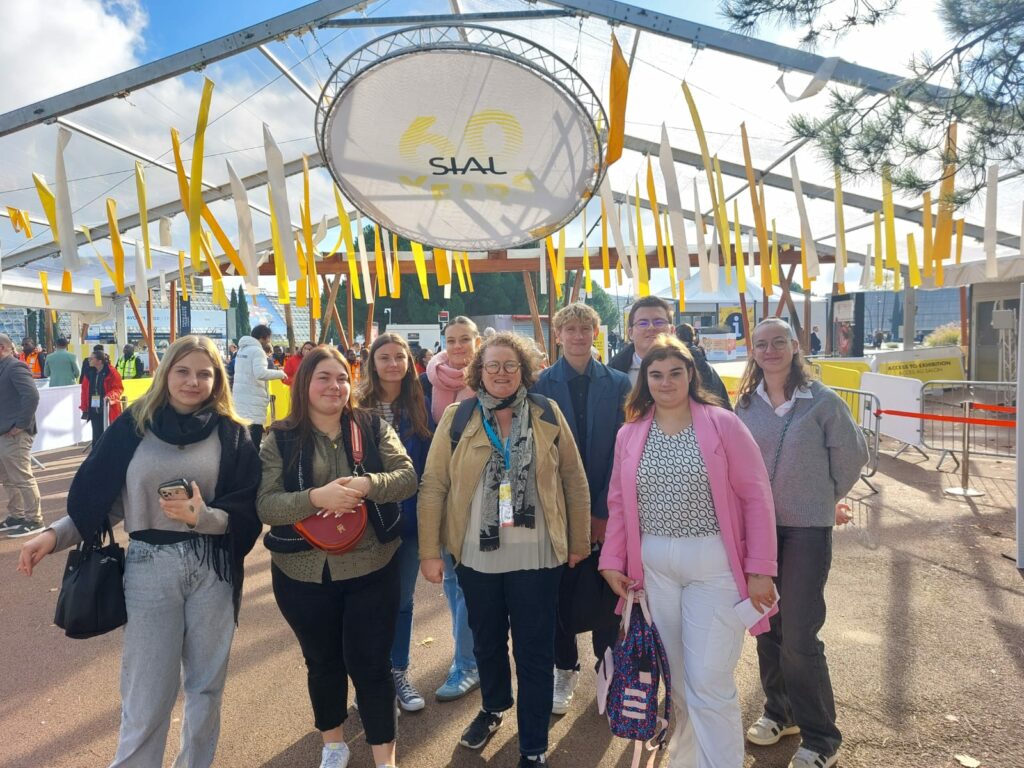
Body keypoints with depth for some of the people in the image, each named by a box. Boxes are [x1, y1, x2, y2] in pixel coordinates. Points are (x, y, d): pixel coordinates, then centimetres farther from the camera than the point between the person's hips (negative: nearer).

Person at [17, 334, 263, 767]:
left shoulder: (231, 434, -2)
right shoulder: (134, 426, -1)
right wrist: (55, 535, -9)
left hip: (212, 568, 1)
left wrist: (203, 516, -22)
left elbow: (246, 511, -5)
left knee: (207, 684, 14)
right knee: (147, 694, 5)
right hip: (150, 569, -1)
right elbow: (99, 499, 4)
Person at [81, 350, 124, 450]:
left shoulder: (111, 372, -9)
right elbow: (85, 391, 11)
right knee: (97, 436, 5)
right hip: (94, 410, 5)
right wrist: (85, 408, 7)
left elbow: (118, 388, -9)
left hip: (108, 410, -5)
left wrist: (110, 396, -29)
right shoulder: (90, 373, 8)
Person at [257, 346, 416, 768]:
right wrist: (316, 497, -28)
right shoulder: (280, 439, -5)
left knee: (370, 662, 6)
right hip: (303, 574, 1)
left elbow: (407, 477, -8)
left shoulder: (372, 427, -2)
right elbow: (265, 505, -12)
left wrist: (366, 485, -26)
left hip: (371, 568, 0)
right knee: (322, 662, 20)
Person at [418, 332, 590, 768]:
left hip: (536, 557, -1)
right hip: (477, 556, 2)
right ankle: (494, 708, 50)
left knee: (534, 652, 8)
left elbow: (575, 482, 2)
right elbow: (433, 487, -3)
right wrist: (429, 552, -5)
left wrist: (580, 542, 3)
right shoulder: (456, 418, -3)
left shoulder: (548, 415, -3)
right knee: (486, 643, 22)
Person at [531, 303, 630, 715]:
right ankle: (565, 669, 29)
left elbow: (622, 449, -2)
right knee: (560, 592, 9)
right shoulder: (540, 384, -2)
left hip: (606, 508, 1)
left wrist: (603, 509, -7)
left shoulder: (618, 383, 1)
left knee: (608, 591, 9)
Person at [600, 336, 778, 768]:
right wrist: (612, 561, 4)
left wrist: (760, 569, -9)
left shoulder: (723, 425, -6)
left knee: (710, 682, -2)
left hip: (714, 564, -3)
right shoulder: (630, 434, 5)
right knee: (676, 677, 16)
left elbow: (756, 497, -6)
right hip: (654, 567, 4)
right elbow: (619, 504, 10)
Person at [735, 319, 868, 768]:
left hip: (807, 530, -4)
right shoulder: (746, 403, 2)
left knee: (798, 637, -5)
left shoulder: (822, 401, -9)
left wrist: (827, 497, 9)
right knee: (765, 625, 14)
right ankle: (779, 711, 35)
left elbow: (853, 454, 1)